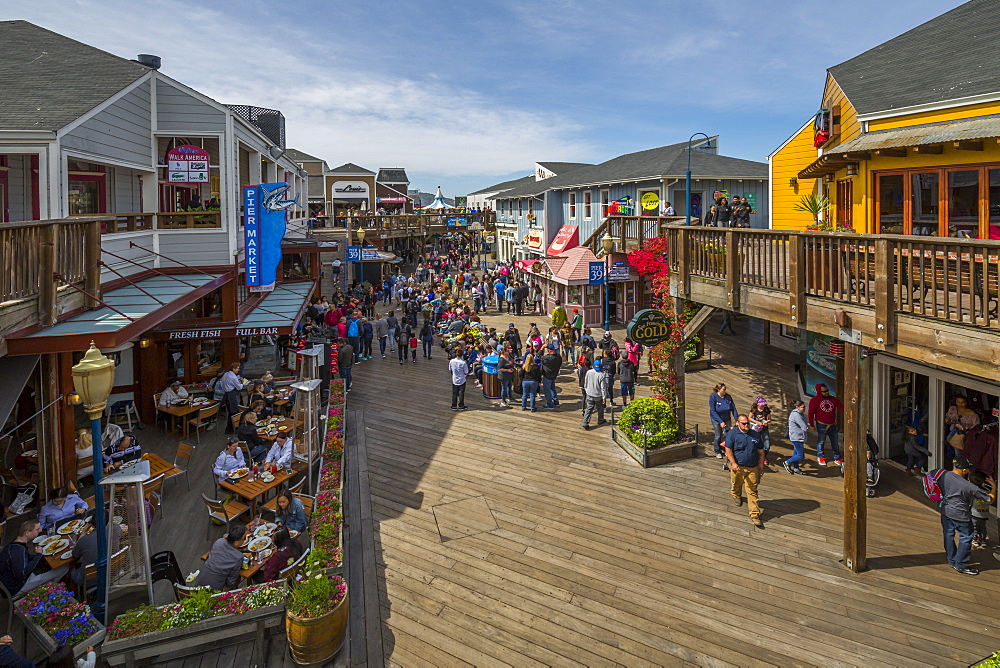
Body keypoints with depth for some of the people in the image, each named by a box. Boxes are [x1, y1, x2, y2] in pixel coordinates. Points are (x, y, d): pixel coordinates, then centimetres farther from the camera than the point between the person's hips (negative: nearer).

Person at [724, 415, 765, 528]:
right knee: (736, 485, 19)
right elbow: (728, 449, -11)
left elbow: (760, 450, 17)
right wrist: (733, 463, -17)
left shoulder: (755, 435, 7)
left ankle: (755, 515, 1)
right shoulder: (732, 433, -7)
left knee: (752, 491, -1)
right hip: (737, 467, -2)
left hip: (752, 468, 2)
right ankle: (737, 496, 54)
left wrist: (761, 463, 9)